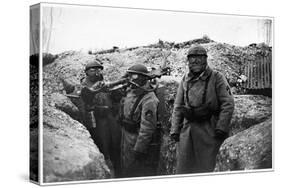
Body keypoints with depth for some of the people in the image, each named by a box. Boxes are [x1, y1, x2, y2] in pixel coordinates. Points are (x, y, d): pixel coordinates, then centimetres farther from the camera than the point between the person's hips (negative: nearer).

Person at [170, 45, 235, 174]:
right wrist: (174, 129, 7)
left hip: (208, 129, -4)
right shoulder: (185, 80, 11)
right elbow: (177, 107, 15)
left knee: (205, 168, -1)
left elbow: (228, 104, -6)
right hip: (187, 128, 4)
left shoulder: (216, 78, -2)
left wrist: (221, 128, -14)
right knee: (183, 167, 5)